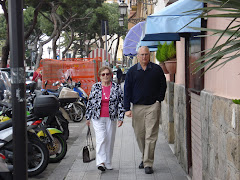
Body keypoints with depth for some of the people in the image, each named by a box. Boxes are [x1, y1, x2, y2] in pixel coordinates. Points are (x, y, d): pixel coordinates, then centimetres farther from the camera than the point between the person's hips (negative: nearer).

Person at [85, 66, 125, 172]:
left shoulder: (116, 88, 2)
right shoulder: (95, 87, 3)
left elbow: (121, 103, 2)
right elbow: (90, 102, 8)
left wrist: (121, 118, -4)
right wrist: (88, 117, 7)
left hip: (111, 118, 1)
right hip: (98, 118, -1)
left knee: (110, 140, 5)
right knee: (101, 138, -13)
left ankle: (108, 164, 16)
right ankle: (100, 162, -13)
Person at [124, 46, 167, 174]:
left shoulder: (156, 69, 4)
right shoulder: (132, 71, 5)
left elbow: (163, 86, 12)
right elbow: (127, 90, 5)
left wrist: (159, 100, 0)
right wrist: (127, 108, -2)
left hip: (153, 106, -2)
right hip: (137, 107, 2)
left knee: (151, 136, -7)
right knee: (139, 135, 10)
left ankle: (148, 164, -4)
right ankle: (144, 158, 29)